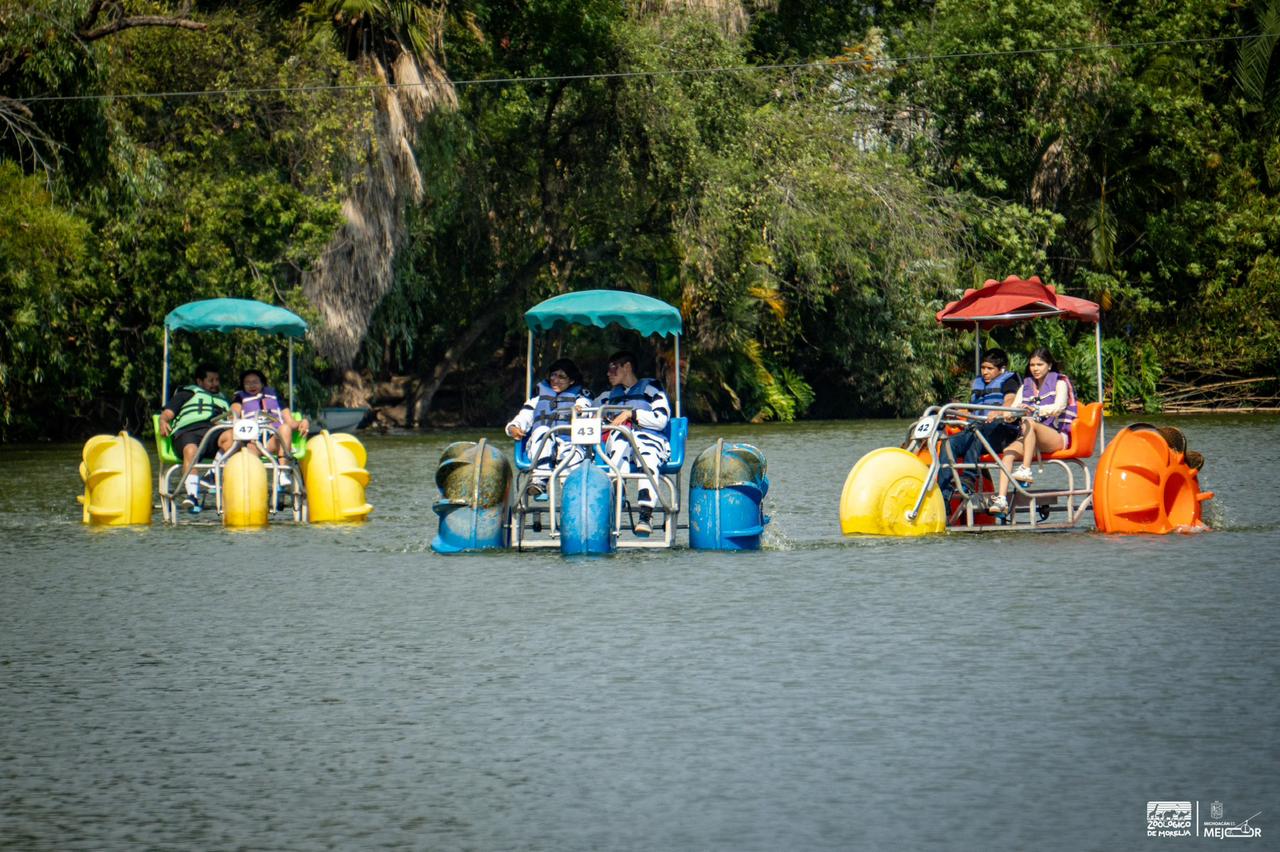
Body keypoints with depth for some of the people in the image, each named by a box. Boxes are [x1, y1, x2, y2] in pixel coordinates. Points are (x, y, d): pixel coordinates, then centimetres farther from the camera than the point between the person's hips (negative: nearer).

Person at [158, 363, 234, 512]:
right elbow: (167, 413, 19)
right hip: (188, 432, -2)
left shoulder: (223, 400, 41)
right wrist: (163, 421, -4)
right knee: (191, 450, -38)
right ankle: (193, 494, -49)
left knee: (230, 436, -33)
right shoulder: (187, 393, 31)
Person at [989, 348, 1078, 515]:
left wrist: (1035, 410, -33)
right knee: (1009, 451, -25)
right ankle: (1001, 499, -36)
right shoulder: (1026, 386, 19)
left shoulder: (1059, 382, 4)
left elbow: (1059, 407, -15)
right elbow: (1013, 409, 8)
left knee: (1029, 422, -34)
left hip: (1058, 437, -5)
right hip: (1033, 440, 5)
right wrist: (1007, 415, -18)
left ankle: (1026, 470, -39)